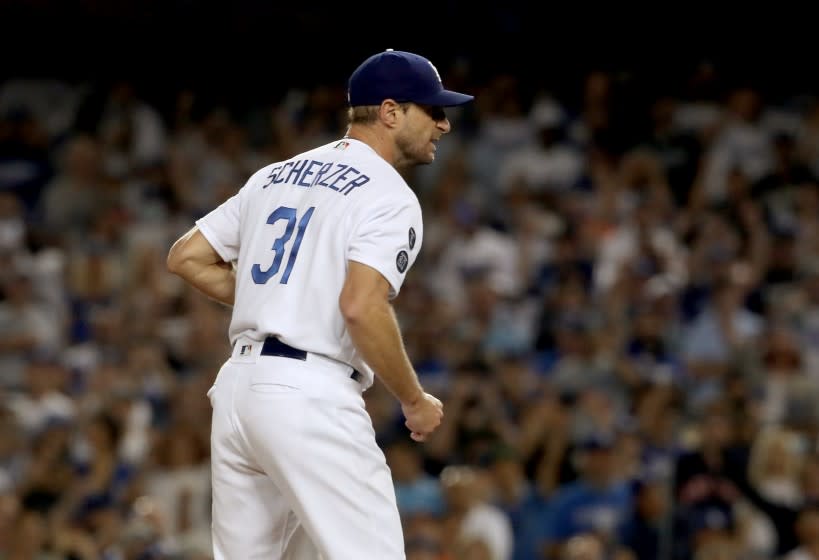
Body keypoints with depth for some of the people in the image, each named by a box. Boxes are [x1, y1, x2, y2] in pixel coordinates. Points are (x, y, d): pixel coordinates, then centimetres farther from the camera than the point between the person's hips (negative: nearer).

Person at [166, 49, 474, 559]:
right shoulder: (390, 196, -6)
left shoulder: (275, 177, 18)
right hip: (312, 398, -8)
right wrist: (415, 401, -9)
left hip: (237, 386, 8)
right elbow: (362, 307, -20)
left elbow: (187, 257, 17)